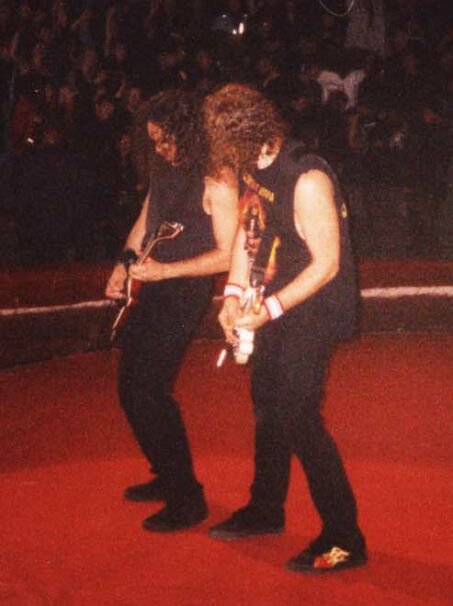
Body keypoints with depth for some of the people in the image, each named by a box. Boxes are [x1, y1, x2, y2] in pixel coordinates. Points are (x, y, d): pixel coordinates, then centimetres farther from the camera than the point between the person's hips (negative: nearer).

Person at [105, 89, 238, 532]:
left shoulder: (216, 184, -15)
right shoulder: (167, 173, 11)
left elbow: (227, 255, -16)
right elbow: (144, 222, 23)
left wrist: (166, 270, -20)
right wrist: (125, 263, 8)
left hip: (184, 294, -9)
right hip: (151, 294, 9)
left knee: (147, 392, -11)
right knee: (132, 389, 13)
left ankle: (187, 499, 0)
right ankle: (167, 477, 30)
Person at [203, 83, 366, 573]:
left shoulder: (307, 180, -25)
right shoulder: (253, 168, 0)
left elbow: (327, 264, -23)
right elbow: (246, 230, 12)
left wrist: (269, 311, -25)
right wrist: (232, 295, 1)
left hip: (313, 308, -9)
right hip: (276, 302, 9)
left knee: (297, 416, -11)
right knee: (266, 403, 18)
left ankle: (344, 539, -3)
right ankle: (265, 510, 36)